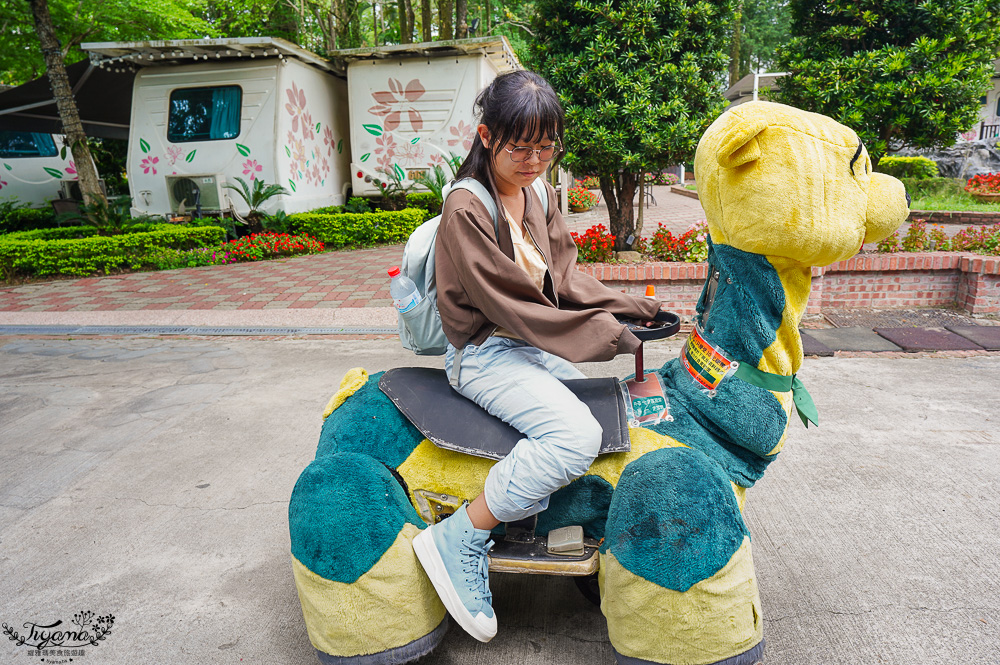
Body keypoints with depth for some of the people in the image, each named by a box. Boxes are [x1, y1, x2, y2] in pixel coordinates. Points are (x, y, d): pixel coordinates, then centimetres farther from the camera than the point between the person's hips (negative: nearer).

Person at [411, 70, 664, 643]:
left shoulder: (542, 195, 10)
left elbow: (566, 279, 10)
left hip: (538, 348, 9)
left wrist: (629, 307, -5)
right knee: (578, 436, -29)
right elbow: (510, 306, -20)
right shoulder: (466, 209, -16)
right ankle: (456, 542, -16)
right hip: (486, 354, -9)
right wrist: (604, 334, -19)